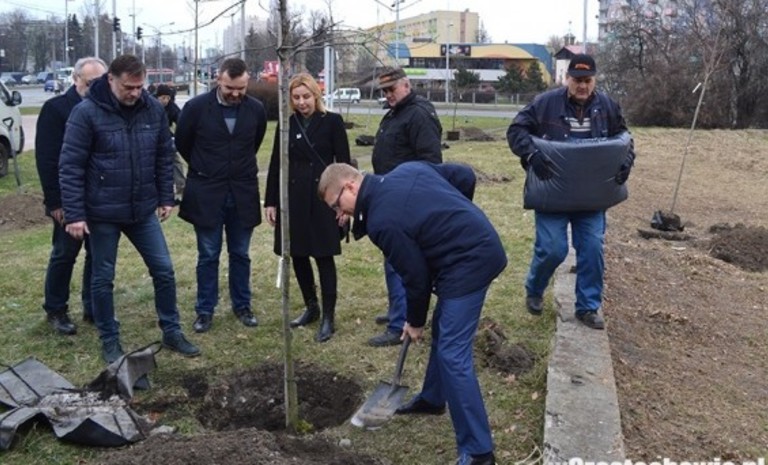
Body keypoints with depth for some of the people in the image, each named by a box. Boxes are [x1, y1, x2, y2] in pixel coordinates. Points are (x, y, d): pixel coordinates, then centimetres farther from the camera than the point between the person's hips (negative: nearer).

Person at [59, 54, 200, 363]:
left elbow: (165, 156, 10)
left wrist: (166, 197, 9)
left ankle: (171, 332, 24)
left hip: (144, 210, 4)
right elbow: (70, 166, -13)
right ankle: (109, 341, 25)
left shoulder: (154, 109, -1)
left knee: (164, 270, 8)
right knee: (103, 278, 8)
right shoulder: (87, 112, -13)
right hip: (102, 213, -4)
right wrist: (74, 214, -15)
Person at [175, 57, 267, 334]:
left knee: (240, 255, 11)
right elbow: (182, 144, 6)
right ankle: (205, 311, 18)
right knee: (208, 256, 6)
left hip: (243, 193, 2)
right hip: (206, 193, -2)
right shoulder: (196, 107, -10)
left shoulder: (256, 109, -3)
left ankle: (242, 306, 25)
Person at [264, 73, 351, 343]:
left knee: (324, 257, 0)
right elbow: (276, 164, 9)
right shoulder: (286, 124, 7)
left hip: (323, 197, -4)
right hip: (293, 198, 4)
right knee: (298, 255, 10)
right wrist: (270, 201, 5)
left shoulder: (332, 121, -3)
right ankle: (311, 307, 28)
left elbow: (343, 163, -3)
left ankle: (328, 317, 9)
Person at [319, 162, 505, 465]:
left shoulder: (381, 222, -17)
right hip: (483, 243, 10)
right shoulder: (407, 169, 7)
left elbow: (416, 275, -10)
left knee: (453, 354, -8)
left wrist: (415, 321, 8)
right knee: (443, 329, 24)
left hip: (469, 262, -10)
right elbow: (465, 176, 11)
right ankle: (432, 399, 43)